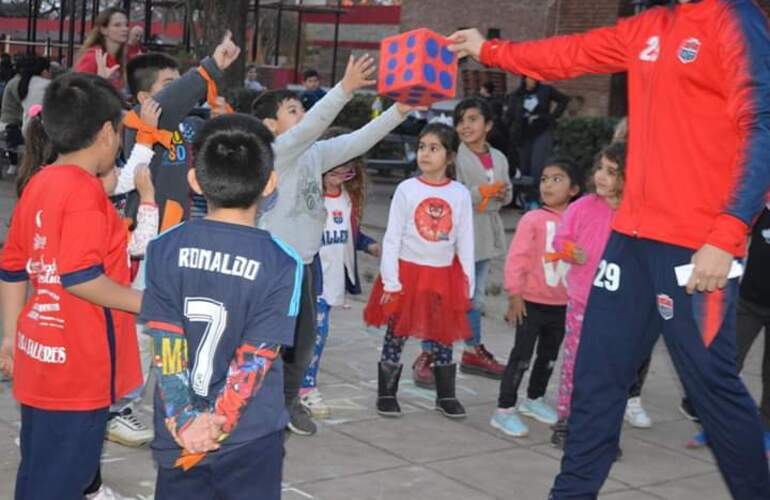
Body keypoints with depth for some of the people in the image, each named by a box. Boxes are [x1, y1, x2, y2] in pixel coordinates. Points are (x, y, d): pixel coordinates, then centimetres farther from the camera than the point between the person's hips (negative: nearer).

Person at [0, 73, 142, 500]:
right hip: (77, 362, -9)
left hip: (42, 354, 9)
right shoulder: (85, 191, -17)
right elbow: (80, 277, -24)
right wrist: (144, 302, -13)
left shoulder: (38, 184, 9)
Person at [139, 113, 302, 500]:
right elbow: (256, 358, -15)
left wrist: (184, 420, -12)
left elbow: (166, 344, -10)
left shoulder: (165, 249, -6)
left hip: (178, 435, 2)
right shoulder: (281, 263, -12)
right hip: (251, 438, -2)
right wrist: (220, 423, -13)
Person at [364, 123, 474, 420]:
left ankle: (446, 396, 23)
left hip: (444, 276, 2)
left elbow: (465, 242, 5)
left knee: (443, 338, 10)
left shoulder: (460, 194, 0)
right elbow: (392, 237, -4)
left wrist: (468, 284, 4)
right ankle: (386, 395, 18)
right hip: (407, 272, -1)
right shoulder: (406, 189, -5)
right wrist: (390, 281, -9)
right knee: (396, 337, 5)